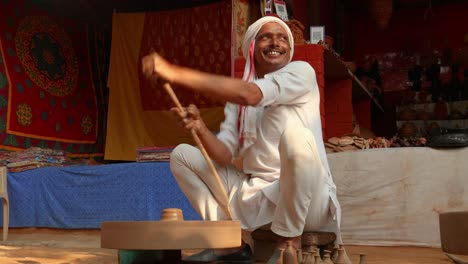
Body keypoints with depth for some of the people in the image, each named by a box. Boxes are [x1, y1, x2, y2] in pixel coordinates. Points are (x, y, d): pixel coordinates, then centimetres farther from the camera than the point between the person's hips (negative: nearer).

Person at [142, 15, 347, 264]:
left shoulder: (301, 71, -5)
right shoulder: (235, 97, 12)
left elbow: (249, 94, -25)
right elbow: (225, 156, 2)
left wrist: (175, 73, -28)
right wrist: (200, 128, -19)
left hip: (306, 198, -5)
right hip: (254, 195, 6)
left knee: (294, 130, -35)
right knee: (181, 154, 5)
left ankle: (289, 243, -18)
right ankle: (231, 243, 1)